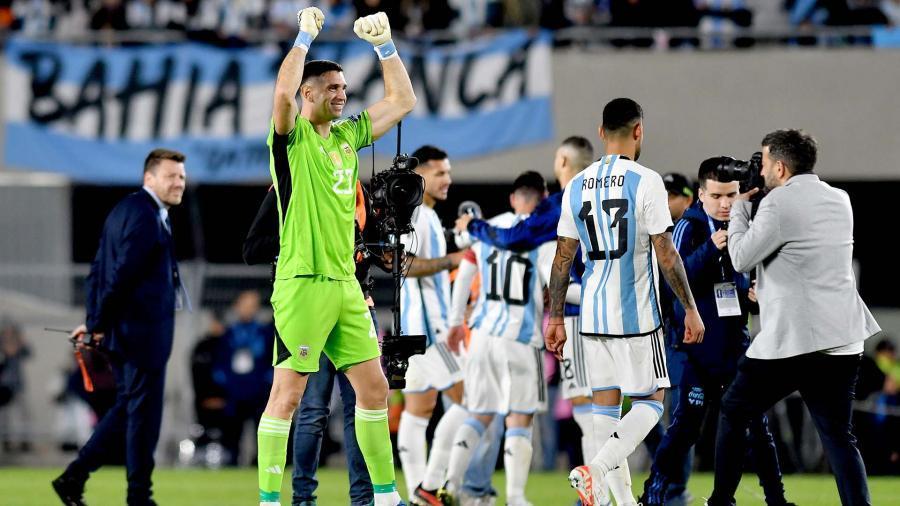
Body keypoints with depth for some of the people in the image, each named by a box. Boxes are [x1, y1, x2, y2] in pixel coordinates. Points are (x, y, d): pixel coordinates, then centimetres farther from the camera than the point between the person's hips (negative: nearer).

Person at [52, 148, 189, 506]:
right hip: (142, 330, -10)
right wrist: (99, 323, -14)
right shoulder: (145, 215, -15)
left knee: (128, 408, 15)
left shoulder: (126, 209, 18)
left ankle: (74, 477, 13)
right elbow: (123, 273, -21)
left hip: (124, 330, 10)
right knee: (144, 412, -2)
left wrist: (95, 320, 12)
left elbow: (99, 271, 17)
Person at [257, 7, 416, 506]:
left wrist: (385, 44, 13)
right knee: (286, 395, -5)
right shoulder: (292, 138, -6)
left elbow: (402, 100, 21)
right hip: (303, 283, -7)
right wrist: (305, 36, -20)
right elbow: (283, 93, -27)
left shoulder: (346, 136, 14)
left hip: (345, 285, 7)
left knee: (374, 388, 10)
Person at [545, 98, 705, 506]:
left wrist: (556, 319, 14)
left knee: (605, 404, 11)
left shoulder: (577, 186, 6)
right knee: (651, 402, 4)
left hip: (592, 315, 5)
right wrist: (691, 309, -4)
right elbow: (666, 254, -11)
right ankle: (596, 470, -16)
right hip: (636, 316, -5)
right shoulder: (645, 182, -10)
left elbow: (563, 258, 8)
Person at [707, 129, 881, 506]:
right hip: (843, 341, 6)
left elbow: (742, 258, -5)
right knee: (838, 436, 4)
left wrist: (739, 206, 7)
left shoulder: (779, 202, -11)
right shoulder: (839, 201, 13)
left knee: (733, 413, 13)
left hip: (791, 341, -6)